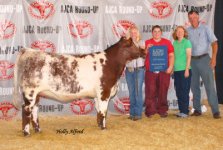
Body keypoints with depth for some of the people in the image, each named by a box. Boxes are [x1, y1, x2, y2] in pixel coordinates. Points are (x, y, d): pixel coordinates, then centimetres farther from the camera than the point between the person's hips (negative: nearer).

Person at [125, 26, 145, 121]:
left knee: (138, 91, -7)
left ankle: (138, 113, -5)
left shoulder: (141, 43, 6)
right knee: (131, 92, 6)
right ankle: (132, 113, 12)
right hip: (129, 70, 2)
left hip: (139, 69, -2)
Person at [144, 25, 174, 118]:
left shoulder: (167, 42, 11)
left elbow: (171, 55, 7)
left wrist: (170, 67, -5)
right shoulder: (147, 43, 11)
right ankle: (150, 111, -1)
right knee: (150, 91, -5)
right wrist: (147, 49, -7)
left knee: (163, 91, 1)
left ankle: (162, 110, 8)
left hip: (164, 71, 0)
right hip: (150, 71, 0)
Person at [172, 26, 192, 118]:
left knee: (184, 91, -4)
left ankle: (185, 111, 1)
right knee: (178, 91, 7)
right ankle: (181, 110, 14)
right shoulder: (174, 43, 12)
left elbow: (189, 56, -8)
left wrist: (187, 69, -13)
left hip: (184, 70, -6)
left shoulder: (186, 42, -3)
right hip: (176, 70, 6)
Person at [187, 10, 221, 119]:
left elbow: (214, 43, -6)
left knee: (210, 85, -7)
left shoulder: (205, 28, -2)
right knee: (194, 86, 8)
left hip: (204, 59, -4)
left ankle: (215, 111, -7)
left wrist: (214, 57, -17)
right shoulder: (187, 31, 6)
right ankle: (197, 109, 16)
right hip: (192, 60, 4)